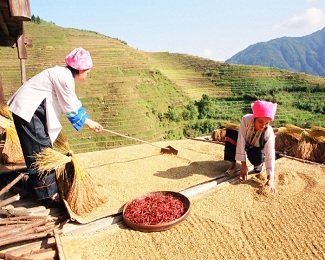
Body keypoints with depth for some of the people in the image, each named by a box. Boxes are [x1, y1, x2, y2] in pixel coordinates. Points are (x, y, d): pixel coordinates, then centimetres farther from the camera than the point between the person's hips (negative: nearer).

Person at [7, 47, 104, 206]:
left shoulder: (65, 74, 10)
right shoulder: (65, 77, -20)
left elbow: (72, 104, 15)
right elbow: (71, 107, -13)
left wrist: (89, 122, 16)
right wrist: (88, 122, 0)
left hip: (30, 109, 10)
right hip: (27, 110, -10)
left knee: (38, 149, 17)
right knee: (41, 150, -6)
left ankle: (35, 184, 34)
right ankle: (49, 194, 4)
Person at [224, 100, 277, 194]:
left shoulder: (269, 132, -34)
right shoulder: (246, 120, -34)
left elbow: (270, 155, -37)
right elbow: (241, 141, -34)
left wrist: (270, 178, -45)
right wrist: (243, 165, -35)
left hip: (256, 148, -1)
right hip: (244, 142, 2)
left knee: (257, 159, -37)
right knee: (229, 133, -28)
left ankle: (258, 164, 5)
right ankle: (233, 165, -14)